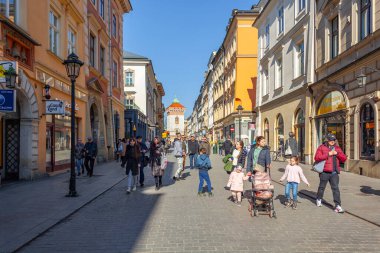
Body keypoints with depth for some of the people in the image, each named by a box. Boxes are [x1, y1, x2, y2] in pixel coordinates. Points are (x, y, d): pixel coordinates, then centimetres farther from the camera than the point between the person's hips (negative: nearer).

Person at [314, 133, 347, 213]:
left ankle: (338, 206, -5)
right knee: (322, 187, 14)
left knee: (336, 188, -5)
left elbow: (344, 159, 6)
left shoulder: (337, 148, 11)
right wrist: (328, 154, -18)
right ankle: (319, 199, 38)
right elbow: (317, 158, -14)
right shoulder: (321, 147, -2)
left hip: (334, 173, 2)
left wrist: (337, 153, -11)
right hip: (324, 172, -2)